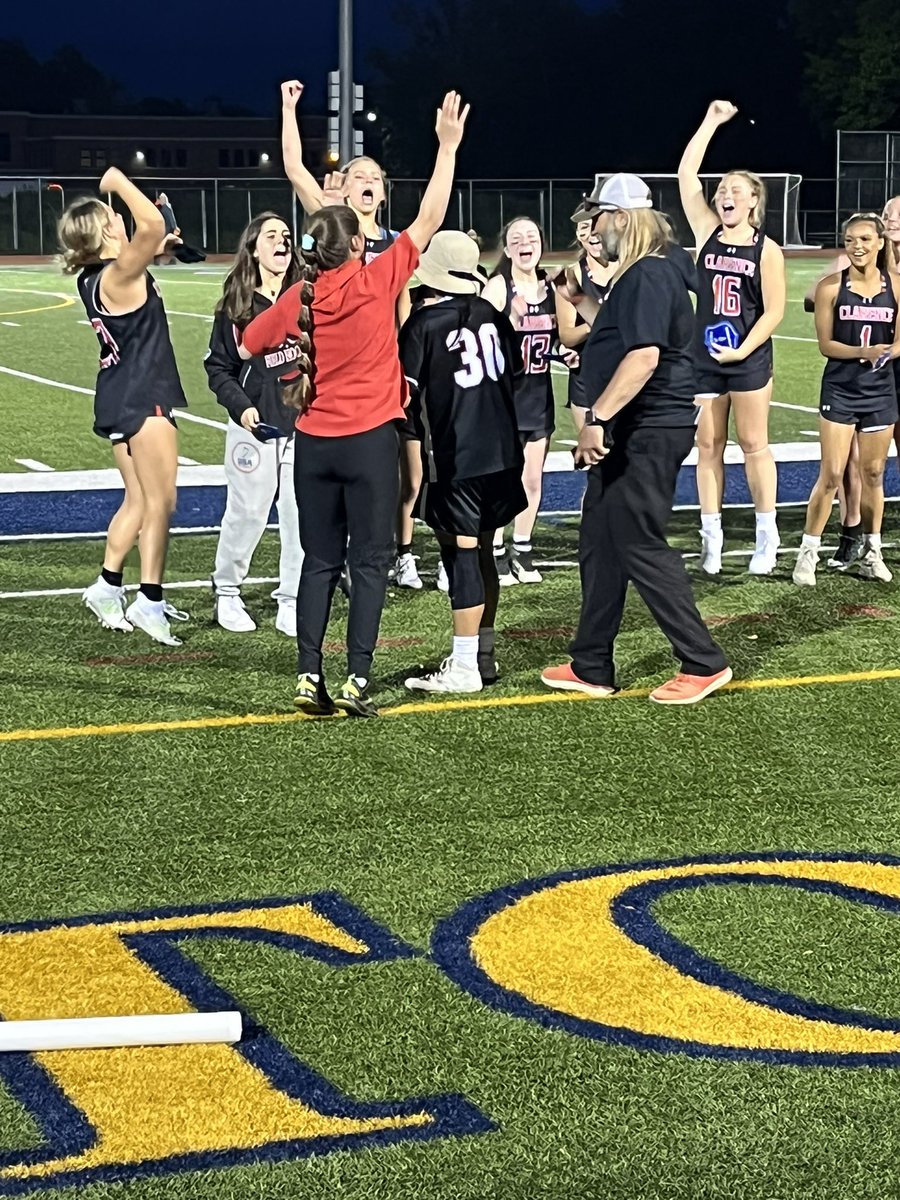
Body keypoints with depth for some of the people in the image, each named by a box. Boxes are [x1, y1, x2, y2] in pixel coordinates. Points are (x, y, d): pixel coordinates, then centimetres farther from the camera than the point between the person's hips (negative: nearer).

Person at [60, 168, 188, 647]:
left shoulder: (91, 279, 7)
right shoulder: (118, 276, -18)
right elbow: (152, 226, -31)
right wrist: (120, 183, -19)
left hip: (118, 400, 9)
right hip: (144, 399, -9)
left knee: (138, 499, 17)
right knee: (161, 503, -5)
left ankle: (107, 586, 20)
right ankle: (149, 602, -7)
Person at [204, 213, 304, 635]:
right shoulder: (235, 306, 1)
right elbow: (218, 368, 4)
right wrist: (240, 407, -9)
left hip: (304, 426, 1)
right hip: (255, 428, -1)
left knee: (301, 517, 1)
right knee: (246, 514, 5)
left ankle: (292, 604, 11)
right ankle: (227, 593, 25)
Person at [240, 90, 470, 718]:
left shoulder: (297, 299, 0)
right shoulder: (378, 281, -8)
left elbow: (248, 344, 14)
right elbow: (430, 220, -3)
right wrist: (448, 146, 2)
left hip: (314, 442, 3)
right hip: (370, 438, -3)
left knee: (320, 561, 10)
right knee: (369, 561, 2)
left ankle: (310, 677, 6)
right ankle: (358, 679, -3)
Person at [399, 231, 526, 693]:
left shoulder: (423, 323, -11)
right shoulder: (491, 315, 6)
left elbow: (407, 391, -13)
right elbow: (514, 370, 17)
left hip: (455, 456, -6)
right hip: (502, 451, 6)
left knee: (461, 554, -5)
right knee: (482, 551, 15)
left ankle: (464, 667, -4)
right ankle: (484, 654, 22)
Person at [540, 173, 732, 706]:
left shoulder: (648, 277, -18)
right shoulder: (639, 275, 16)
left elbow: (644, 355, -29)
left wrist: (598, 418, -30)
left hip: (649, 434, -11)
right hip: (629, 434, 11)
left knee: (639, 546, -7)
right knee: (600, 545, 14)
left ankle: (705, 663, 0)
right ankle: (592, 667, 21)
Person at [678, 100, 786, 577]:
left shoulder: (766, 250, -5)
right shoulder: (707, 232, 2)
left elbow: (774, 311, -8)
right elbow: (686, 175, -3)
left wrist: (742, 350, -17)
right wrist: (712, 122, -3)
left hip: (749, 359, -3)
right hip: (704, 357, 3)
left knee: (754, 444, 4)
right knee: (708, 447, 5)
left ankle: (767, 536, 11)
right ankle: (711, 537, 10)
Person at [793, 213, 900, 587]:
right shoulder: (831, 286, -6)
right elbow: (825, 344, -7)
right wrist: (862, 352, -22)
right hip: (840, 389, -2)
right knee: (831, 475, -5)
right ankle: (808, 552, 4)